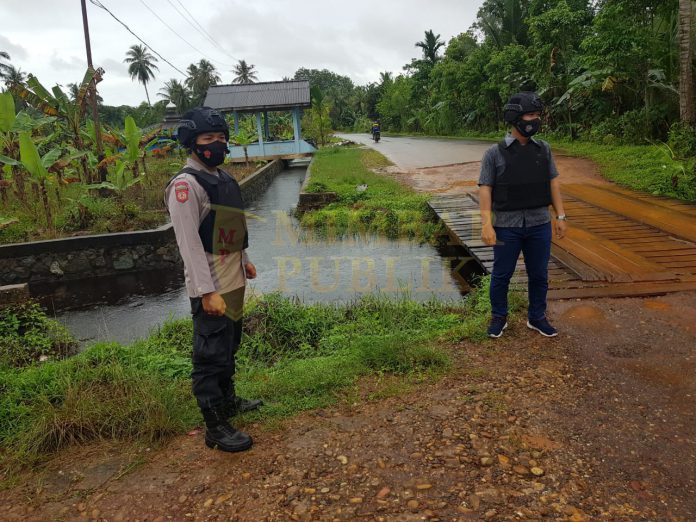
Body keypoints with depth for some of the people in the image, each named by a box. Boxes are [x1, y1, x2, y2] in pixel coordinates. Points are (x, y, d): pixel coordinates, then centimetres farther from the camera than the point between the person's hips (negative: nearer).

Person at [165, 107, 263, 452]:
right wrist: (208, 292, -24)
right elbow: (189, 243, -21)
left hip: (233, 281, 9)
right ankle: (215, 427, 12)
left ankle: (227, 400, 40)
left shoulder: (222, 178, 11)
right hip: (212, 288, -9)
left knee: (229, 347, 22)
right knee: (211, 356, 0)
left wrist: (243, 260, 24)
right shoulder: (185, 185, -17)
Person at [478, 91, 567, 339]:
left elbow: (553, 183, 9)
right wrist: (486, 224, -17)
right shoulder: (494, 153, -6)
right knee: (502, 274, 9)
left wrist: (560, 216, 6)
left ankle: (537, 317, 30)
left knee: (539, 274, 12)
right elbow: (485, 189, -9)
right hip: (507, 226, -3)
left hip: (540, 225, 3)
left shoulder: (543, 149, 5)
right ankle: (499, 317, 27)